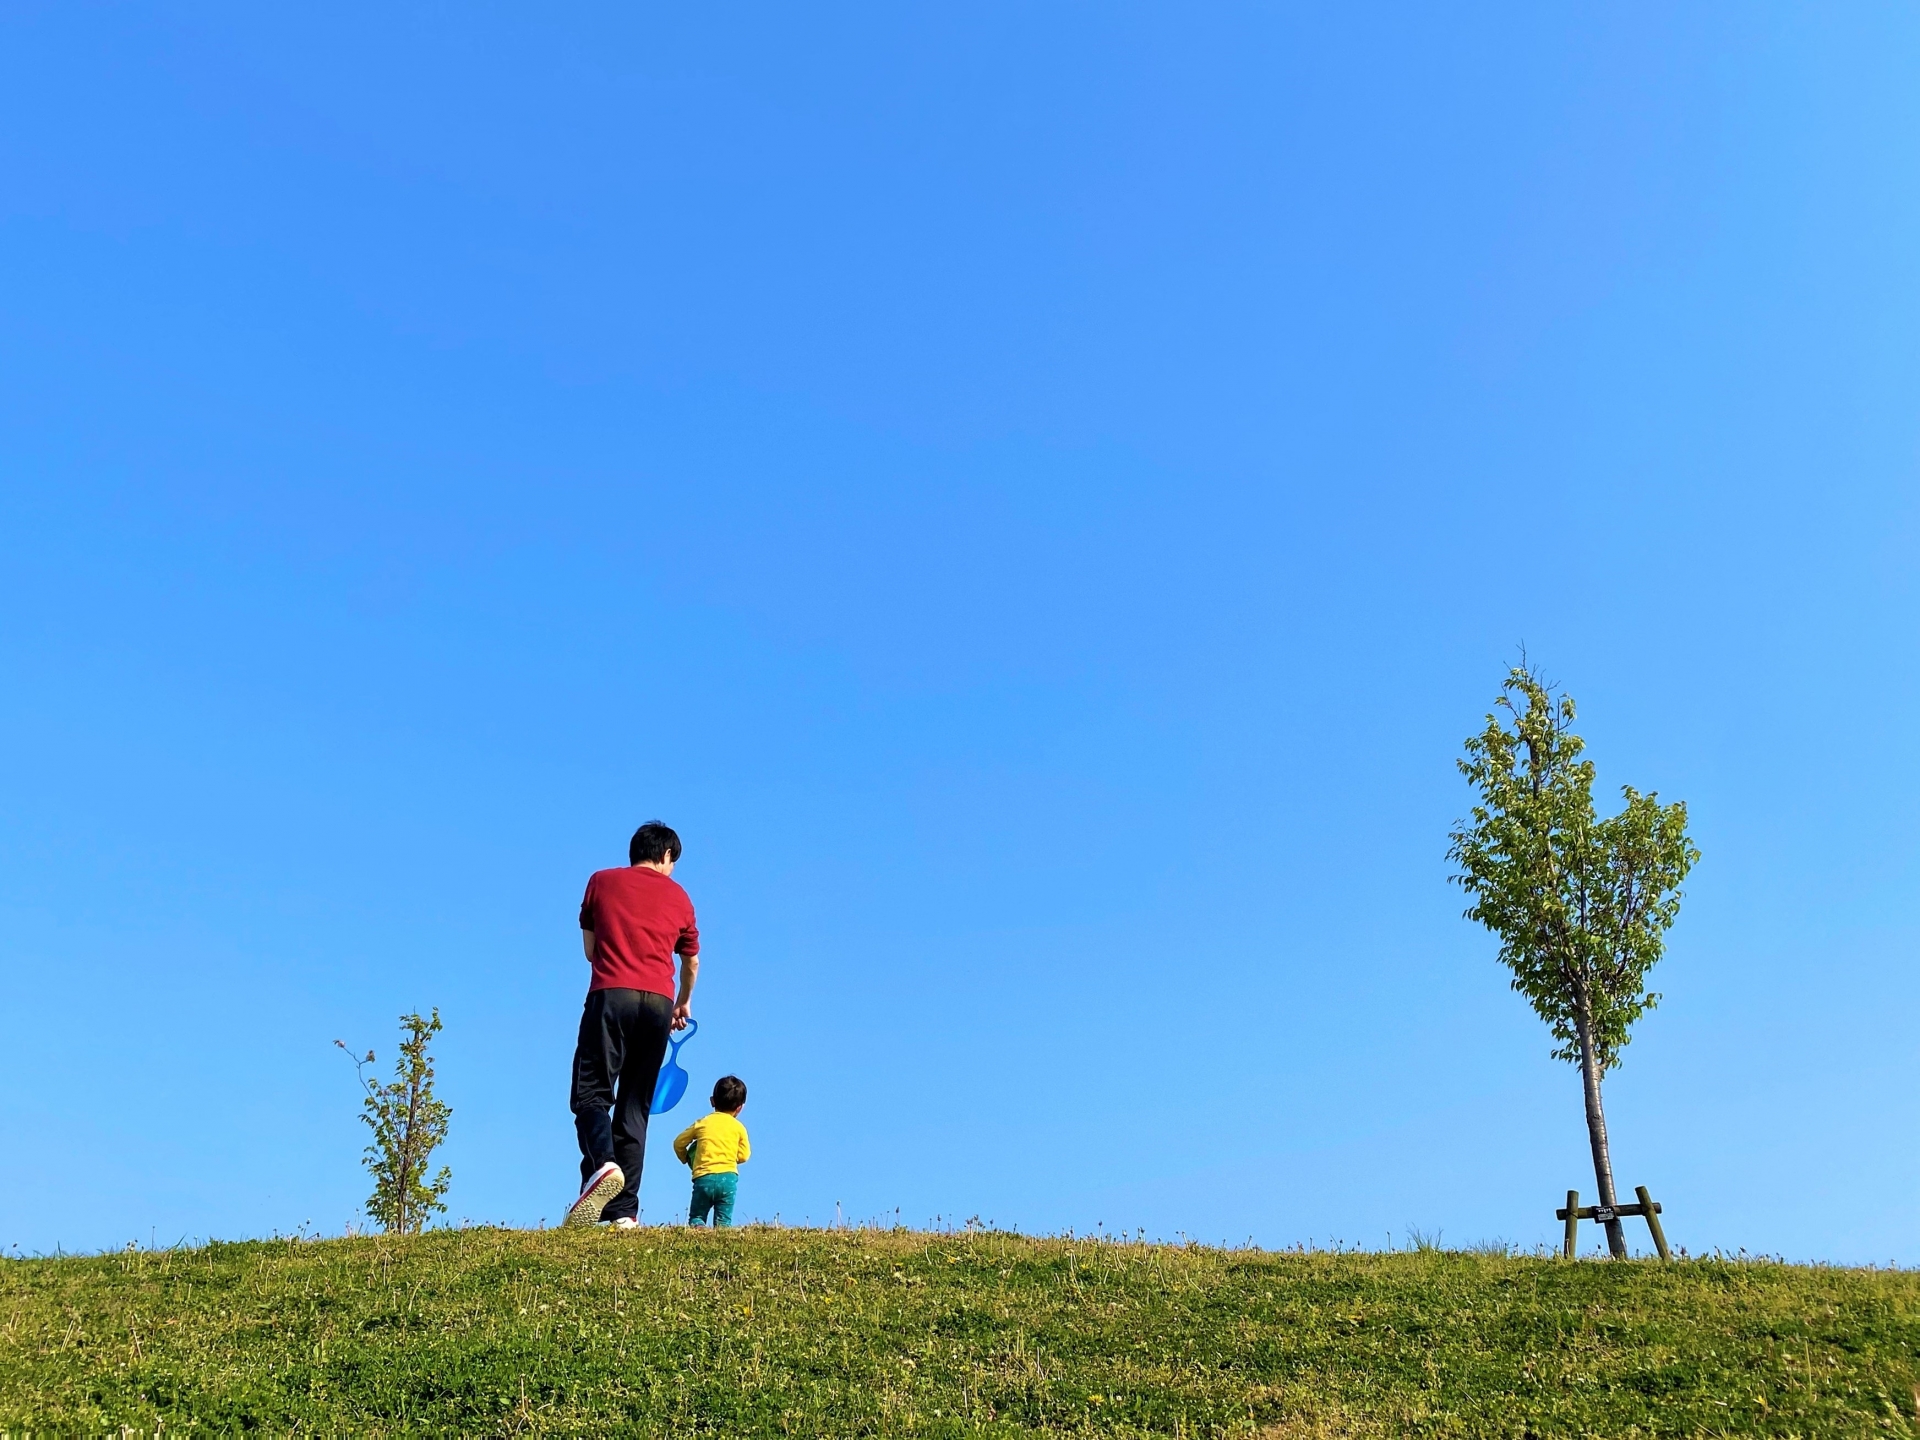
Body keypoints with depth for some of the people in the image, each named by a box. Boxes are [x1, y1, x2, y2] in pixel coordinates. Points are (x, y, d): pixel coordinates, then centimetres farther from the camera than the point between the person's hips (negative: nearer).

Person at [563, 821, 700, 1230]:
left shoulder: (602, 882, 14)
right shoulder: (678, 897, 18)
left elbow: (590, 949, 18)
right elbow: (691, 962, 29)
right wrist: (683, 1003, 47)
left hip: (610, 995, -2)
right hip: (659, 1001, 2)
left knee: (592, 1092, -2)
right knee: (635, 1107, 7)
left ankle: (603, 1164, -31)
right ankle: (623, 1211, 0)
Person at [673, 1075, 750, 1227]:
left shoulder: (702, 1123, 12)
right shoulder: (738, 1127, 10)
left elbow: (678, 1142, 16)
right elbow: (743, 1155, 8)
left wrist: (685, 1158, 36)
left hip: (703, 1178, 0)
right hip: (728, 1177, 0)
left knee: (696, 1217, 9)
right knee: (723, 1220, 1)